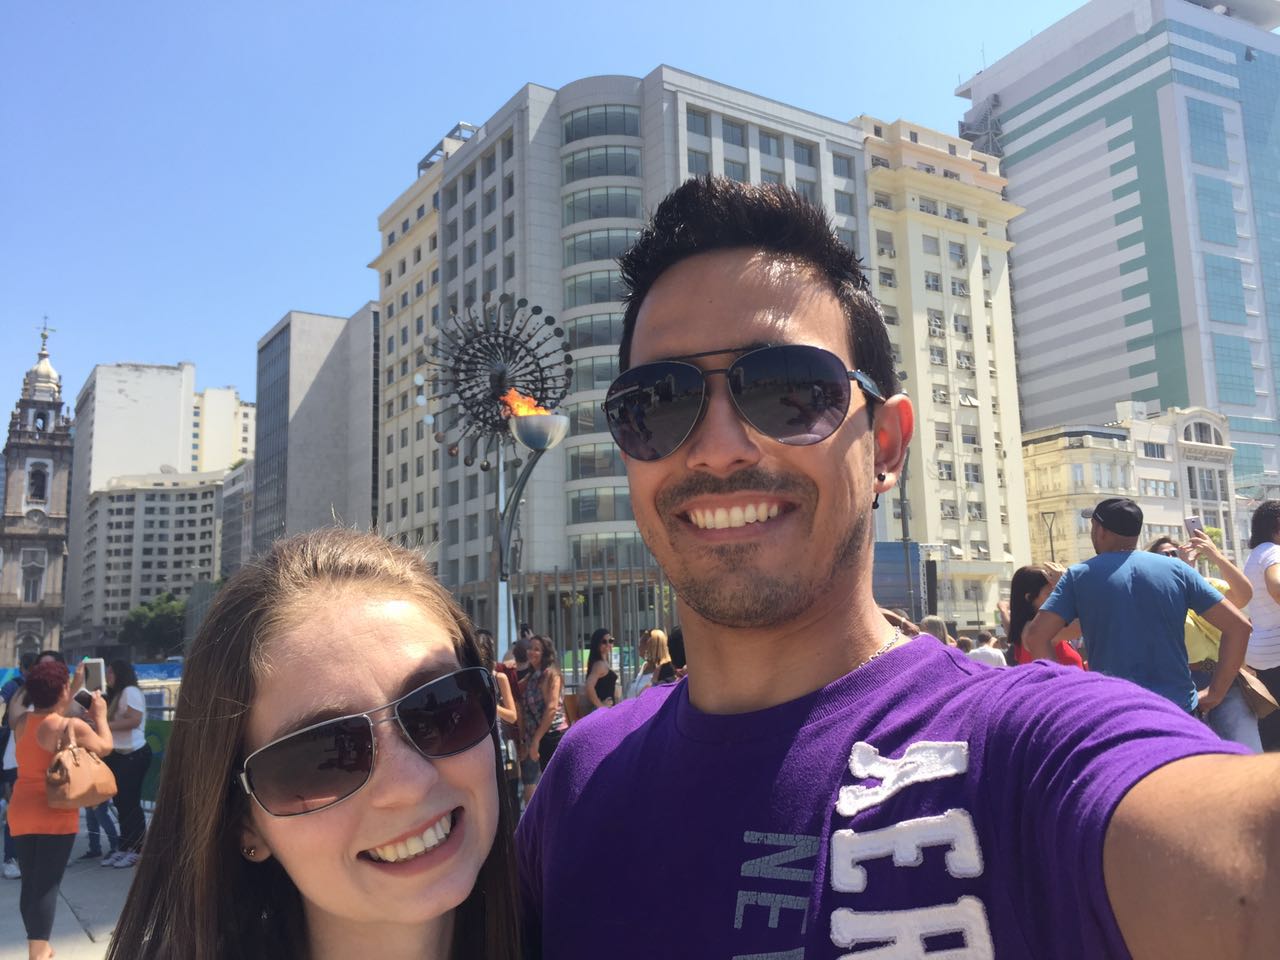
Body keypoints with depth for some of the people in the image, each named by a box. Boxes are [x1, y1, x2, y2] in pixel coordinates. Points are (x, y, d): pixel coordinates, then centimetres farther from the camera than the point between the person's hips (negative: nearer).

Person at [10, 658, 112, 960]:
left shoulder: (21, 722, 4)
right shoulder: (73, 726, -14)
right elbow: (105, 747, 2)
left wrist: (77, 687, 30)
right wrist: (100, 715, 15)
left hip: (20, 811, 6)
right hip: (55, 814, -6)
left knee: (30, 882, 14)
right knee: (47, 883, -4)